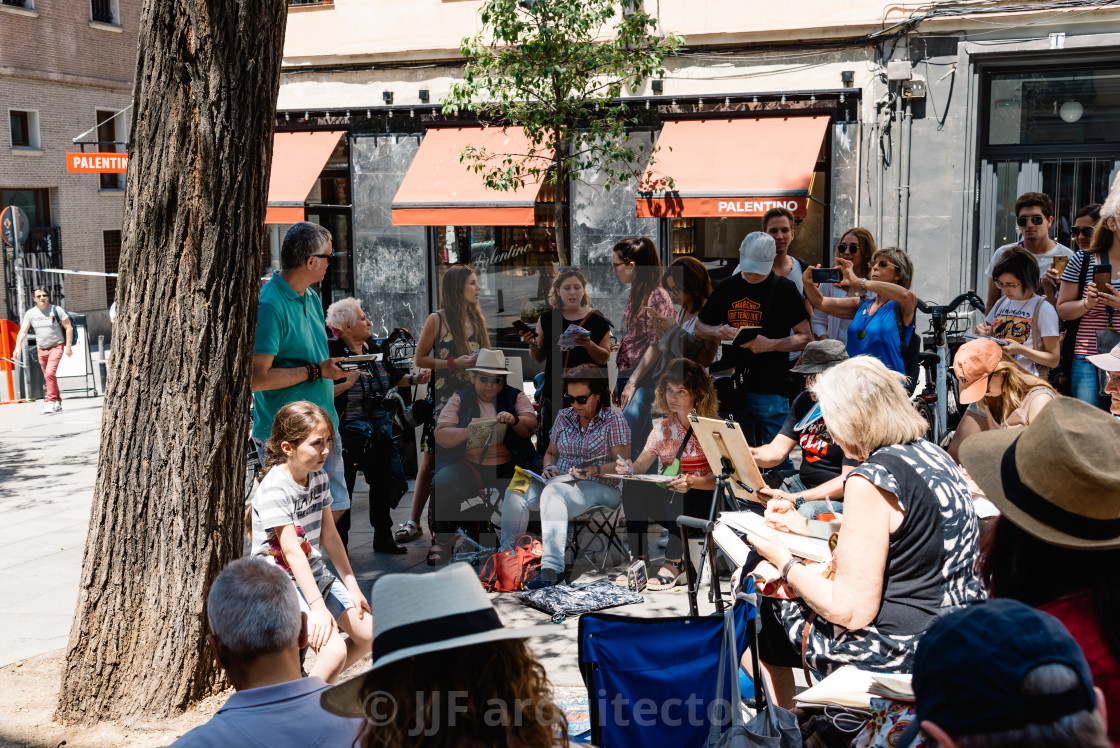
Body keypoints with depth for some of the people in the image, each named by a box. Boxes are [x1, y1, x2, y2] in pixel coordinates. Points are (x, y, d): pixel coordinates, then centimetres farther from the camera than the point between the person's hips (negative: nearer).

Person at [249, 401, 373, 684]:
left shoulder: (319, 478, 3)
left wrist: (352, 585, 9)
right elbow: (291, 551, -27)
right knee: (334, 651, -24)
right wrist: (317, 605, -32)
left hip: (316, 573, 8)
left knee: (368, 634, 4)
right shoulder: (274, 489, -22)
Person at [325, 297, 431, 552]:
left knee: (383, 483, 13)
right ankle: (338, 543, 14)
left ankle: (383, 538, 25)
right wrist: (347, 383, -29)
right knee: (342, 488, 2)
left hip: (379, 430, 7)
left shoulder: (375, 349, 8)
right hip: (348, 432, -7)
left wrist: (414, 379, 1)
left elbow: (393, 376, 18)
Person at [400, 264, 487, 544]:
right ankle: (414, 520, 4)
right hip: (442, 398, -4)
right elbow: (420, 359, -3)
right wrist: (454, 363, -13)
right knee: (431, 459, -3)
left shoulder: (477, 319, 13)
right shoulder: (437, 320, -3)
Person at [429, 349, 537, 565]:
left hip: (507, 466, 0)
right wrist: (467, 432, -20)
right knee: (442, 484, -29)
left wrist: (514, 420, -25)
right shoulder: (459, 399, 11)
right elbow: (440, 435, 0)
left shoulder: (515, 397, 13)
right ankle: (444, 541, -7)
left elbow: (531, 425, -2)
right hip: (467, 465, 0)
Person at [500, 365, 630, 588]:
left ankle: (552, 568, -47)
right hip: (562, 483, 6)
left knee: (553, 492, -39)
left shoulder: (613, 419, -2)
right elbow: (550, 452, 24)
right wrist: (548, 467, 0)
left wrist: (594, 470, -24)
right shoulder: (564, 416, 14)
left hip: (600, 489, -5)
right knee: (517, 490, -25)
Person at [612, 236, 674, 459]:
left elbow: (657, 347, -15)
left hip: (644, 380, -8)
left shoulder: (657, 296, -11)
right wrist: (619, 382, 16)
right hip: (628, 375, 8)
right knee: (643, 443, 9)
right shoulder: (634, 295, 15)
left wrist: (633, 382, -16)